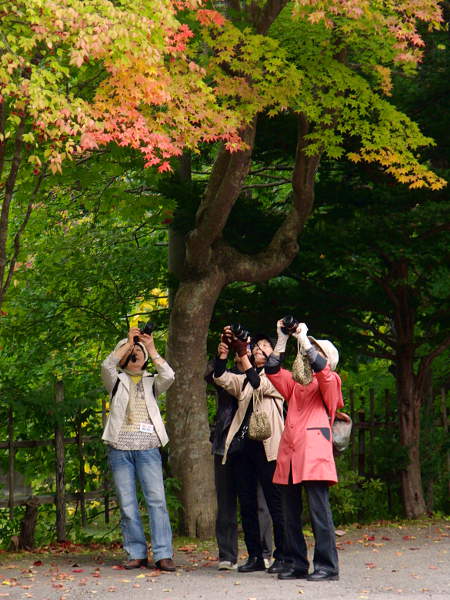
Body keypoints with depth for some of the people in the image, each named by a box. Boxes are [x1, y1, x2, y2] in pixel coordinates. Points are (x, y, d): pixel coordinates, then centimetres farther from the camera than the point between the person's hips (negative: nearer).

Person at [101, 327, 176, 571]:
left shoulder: (151, 383, 16)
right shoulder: (117, 382, 13)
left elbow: (169, 375, -5)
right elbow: (107, 366, -8)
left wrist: (151, 348, -4)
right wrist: (128, 342, -6)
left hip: (148, 449, 0)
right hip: (120, 448, 0)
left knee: (157, 500, -10)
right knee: (127, 505, -1)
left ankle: (163, 555, -11)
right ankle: (136, 554, 5)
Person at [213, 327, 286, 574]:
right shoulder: (244, 380, 21)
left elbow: (260, 385, -13)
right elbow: (221, 377, 4)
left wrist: (242, 354, -21)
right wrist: (223, 350, -11)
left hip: (267, 447, -5)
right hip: (242, 445, 6)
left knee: (274, 502, -6)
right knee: (247, 504, 5)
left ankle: (281, 556, -3)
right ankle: (255, 556, 11)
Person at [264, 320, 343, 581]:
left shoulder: (330, 382, 6)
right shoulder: (296, 383, 23)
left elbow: (320, 367, -14)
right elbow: (273, 371, 13)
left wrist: (303, 338, -9)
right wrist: (282, 340, 8)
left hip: (314, 454, -7)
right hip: (289, 453, 7)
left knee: (319, 510, -10)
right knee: (290, 512, 6)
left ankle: (327, 566, -8)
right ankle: (296, 564, 12)